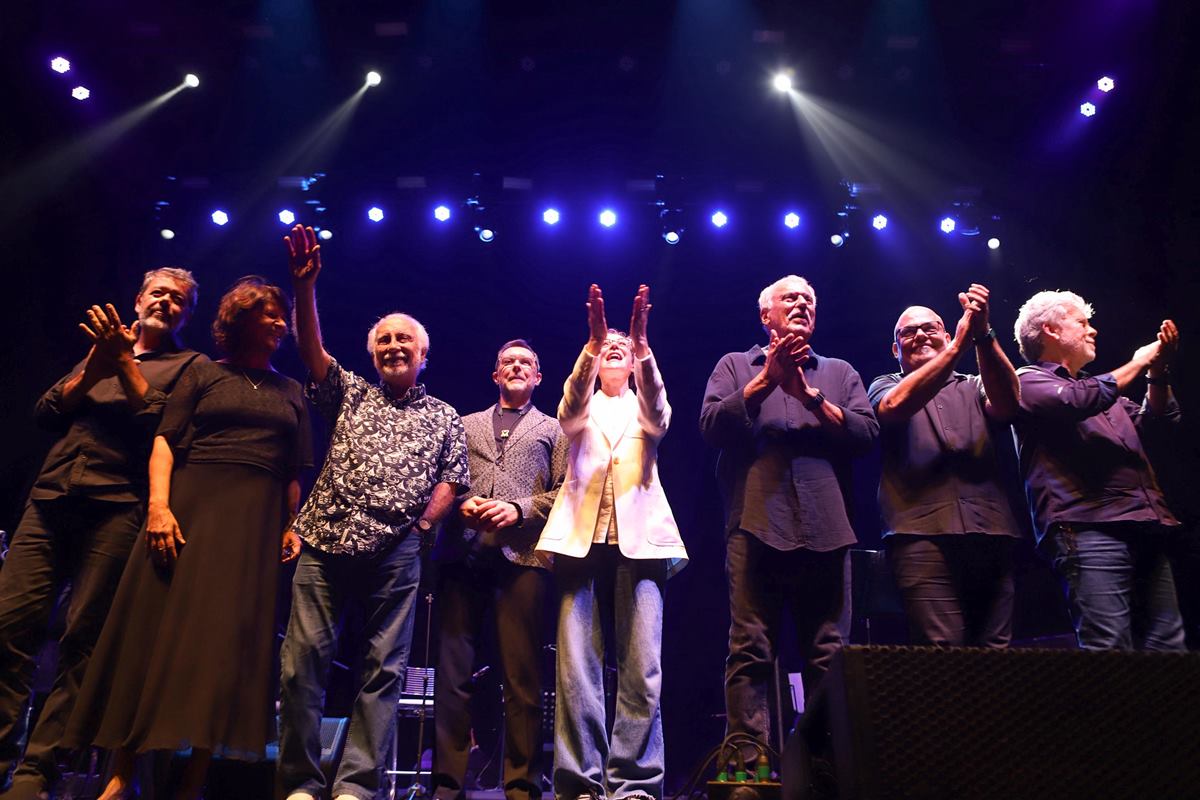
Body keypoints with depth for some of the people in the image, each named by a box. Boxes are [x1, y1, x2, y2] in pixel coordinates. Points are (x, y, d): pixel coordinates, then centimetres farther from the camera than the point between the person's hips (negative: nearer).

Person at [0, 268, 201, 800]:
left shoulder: (189, 366, 12)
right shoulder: (100, 348, 26)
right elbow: (46, 414, 16)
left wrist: (124, 364, -5)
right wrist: (92, 370, 0)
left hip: (116, 509, -4)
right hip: (49, 499, 4)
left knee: (81, 641, -5)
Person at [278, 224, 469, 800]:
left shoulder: (443, 418, 16)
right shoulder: (350, 394, 17)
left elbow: (452, 479, 11)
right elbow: (311, 350, 4)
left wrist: (424, 523, -5)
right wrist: (304, 285, -8)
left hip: (396, 553, 0)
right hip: (327, 542, 1)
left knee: (383, 666, -1)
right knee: (303, 658, -3)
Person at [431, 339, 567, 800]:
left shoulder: (553, 429, 19)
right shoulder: (466, 424, 25)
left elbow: (565, 490, 7)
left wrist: (520, 509, -8)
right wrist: (460, 505, -5)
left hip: (522, 555, -2)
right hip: (462, 554, 2)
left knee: (522, 676, -3)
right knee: (453, 670, 0)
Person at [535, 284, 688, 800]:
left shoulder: (644, 410, 19)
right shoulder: (583, 410, 19)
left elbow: (658, 417, -6)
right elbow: (570, 412, -6)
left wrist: (642, 343, -21)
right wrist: (591, 343, -21)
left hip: (639, 539, 0)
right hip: (581, 539, 0)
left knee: (642, 670, -7)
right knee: (576, 667, -7)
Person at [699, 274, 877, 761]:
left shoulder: (839, 372, 22)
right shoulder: (736, 365, 18)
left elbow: (868, 434, 6)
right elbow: (712, 426, 1)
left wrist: (810, 395, -3)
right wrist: (766, 380, -5)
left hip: (825, 530, 2)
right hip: (756, 525, -2)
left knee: (829, 656, 1)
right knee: (750, 651, -6)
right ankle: (746, 759, -3)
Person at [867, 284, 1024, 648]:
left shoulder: (973, 388, 23)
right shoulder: (885, 386, 18)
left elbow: (1008, 402, 0)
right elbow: (897, 406, -7)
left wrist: (983, 335, -14)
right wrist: (958, 346, -12)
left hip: (991, 533, 3)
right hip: (923, 534, -3)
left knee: (996, 652, 0)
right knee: (941, 655, -13)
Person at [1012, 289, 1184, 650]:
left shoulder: (1098, 386, 30)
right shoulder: (1029, 380, 5)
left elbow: (1155, 421, 30)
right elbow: (1078, 401, -14)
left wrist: (1158, 371, 13)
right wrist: (1137, 363, 1)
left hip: (1145, 533, 8)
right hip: (1089, 529, -8)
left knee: (1168, 646, 4)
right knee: (1110, 648, -16)